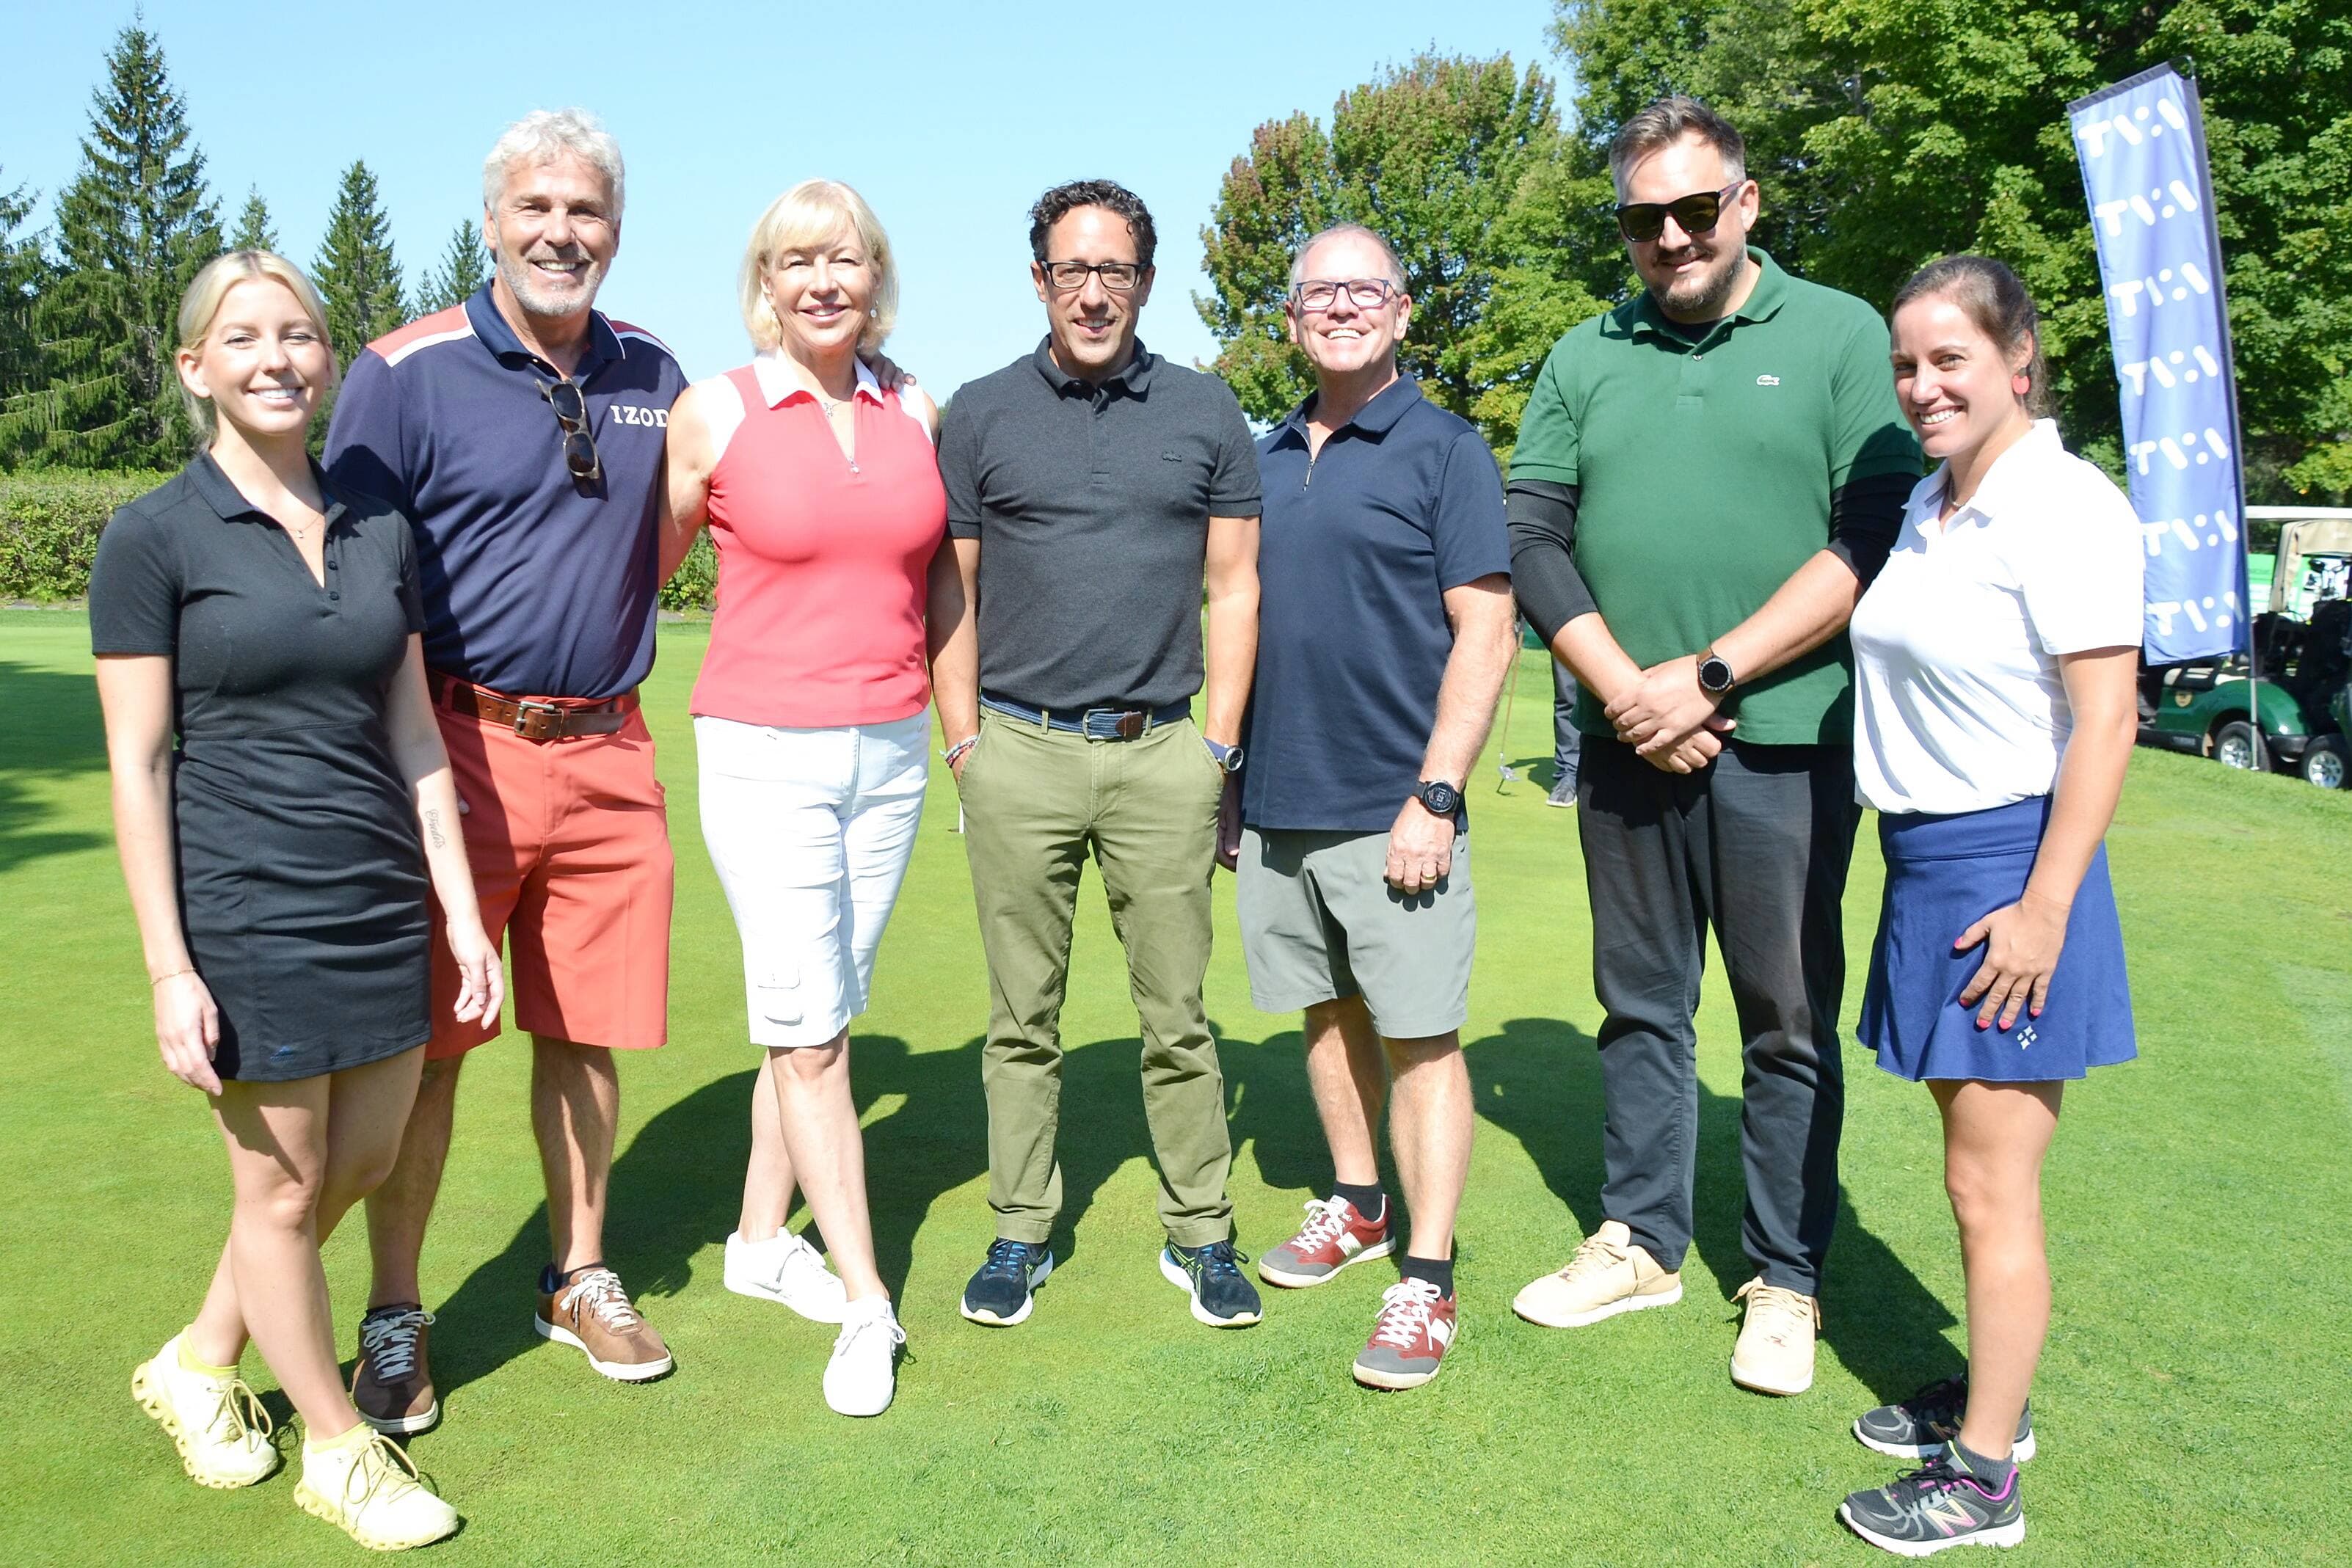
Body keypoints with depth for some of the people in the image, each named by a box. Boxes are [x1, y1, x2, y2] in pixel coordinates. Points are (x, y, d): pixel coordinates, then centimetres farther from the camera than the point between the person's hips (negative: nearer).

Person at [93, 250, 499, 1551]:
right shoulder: (154, 538, -7)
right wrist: (169, 970, -11)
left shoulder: (379, 528, 6)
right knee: (283, 1189, 9)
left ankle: (199, 1363, 41)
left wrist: (462, 909, 6)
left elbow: (414, 737, 8)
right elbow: (136, 766, -8)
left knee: (362, 1164, 16)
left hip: (382, 905, 5)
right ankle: (338, 1450, 28)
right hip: (245, 917, -5)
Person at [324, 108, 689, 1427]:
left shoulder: (654, 376, 9)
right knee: (426, 1044, 3)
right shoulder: (406, 373, -5)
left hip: (607, 752, 4)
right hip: (455, 750, -3)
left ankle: (580, 1279, 29)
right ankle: (396, 1316, 20)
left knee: (588, 1034, 11)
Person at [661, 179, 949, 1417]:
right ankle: (866, 1303, 6)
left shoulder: (916, 413, 8)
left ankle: (761, 1238, 29)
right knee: (806, 1029, -4)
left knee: (820, 1017, 12)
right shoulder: (712, 412, -3)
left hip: (891, 751, 4)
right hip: (764, 754, -4)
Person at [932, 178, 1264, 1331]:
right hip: (1019, 754, 0)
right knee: (1023, 1017, 8)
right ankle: (1021, 1231, 20)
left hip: (1162, 753, 0)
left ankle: (1200, 1234, 17)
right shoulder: (980, 414, 7)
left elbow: (1234, 589, 8)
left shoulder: (1205, 413, 8)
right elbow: (950, 595, 8)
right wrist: (965, 747, 1)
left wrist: (1219, 748, 2)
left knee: (1178, 1016, 5)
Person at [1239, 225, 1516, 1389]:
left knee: (1419, 1034, 0)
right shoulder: (1265, 461, 13)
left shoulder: (1444, 450, -4)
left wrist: (1435, 797, -17)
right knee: (1328, 1011, 17)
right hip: (1277, 803, 6)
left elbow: (1485, 636, -10)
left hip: (1392, 810, -6)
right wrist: (1228, 771, 13)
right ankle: (1357, 1205, 34)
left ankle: (1427, 1280, 8)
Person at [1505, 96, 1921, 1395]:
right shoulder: (1585, 358, 11)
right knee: (1639, 1008, 13)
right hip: (1625, 741, 3)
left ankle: (1787, 1280, 20)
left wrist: (1706, 676, -14)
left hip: (1784, 744, -3)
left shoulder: (1838, 336, 1)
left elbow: (1874, 541, -7)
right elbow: (1532, 537, 3)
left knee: (1790, 1024, 6)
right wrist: (1627, 693, -9)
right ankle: (1640, 1242, 28)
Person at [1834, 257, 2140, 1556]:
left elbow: (2106, 722, -18)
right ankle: (1990, 1395, 34)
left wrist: (2043, 908, -21)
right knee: (1975, 1166, 19)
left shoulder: (2066, 507, -15)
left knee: (1989, 1188, 0)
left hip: (2008, 864, -8)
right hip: (1925, 861, 8)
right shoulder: (1925, 507, 11)